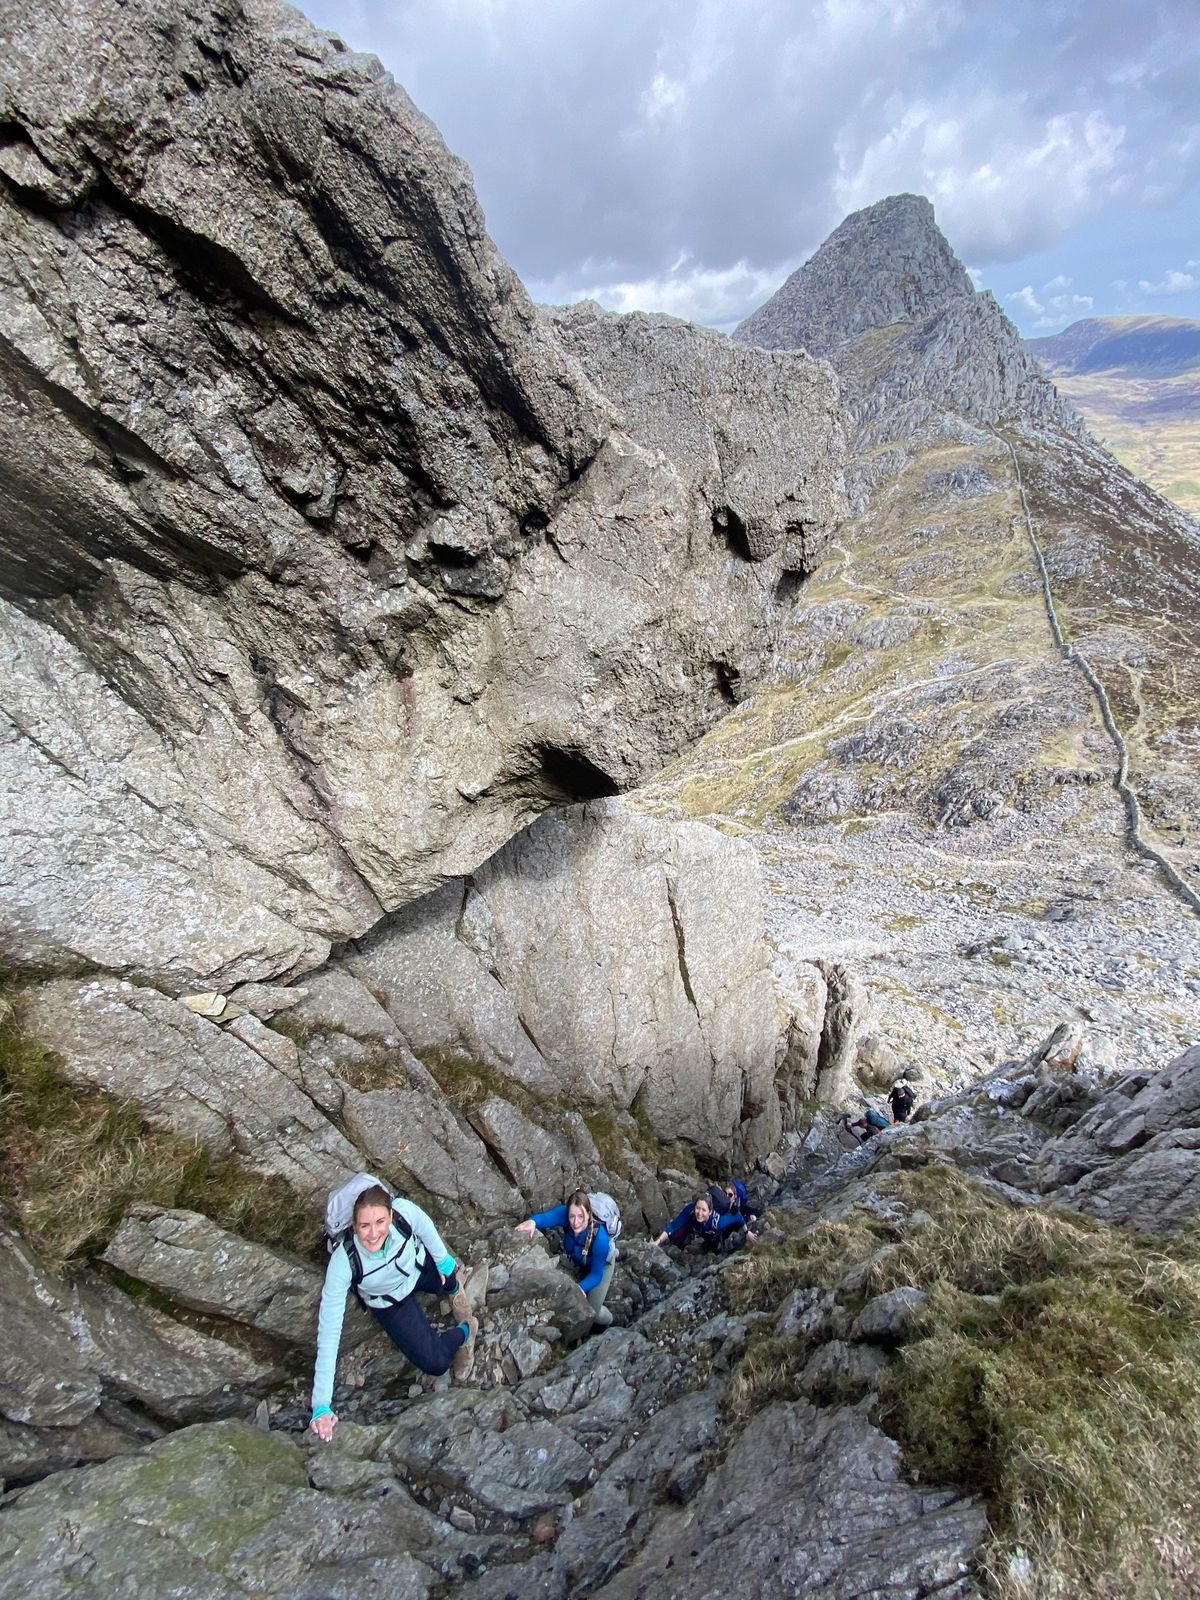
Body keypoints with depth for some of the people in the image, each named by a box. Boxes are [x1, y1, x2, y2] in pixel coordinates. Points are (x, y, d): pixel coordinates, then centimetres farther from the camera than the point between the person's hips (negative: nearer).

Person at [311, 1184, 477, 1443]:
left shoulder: (404, 1211, -38)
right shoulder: (342, 1263, -39)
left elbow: (425, 1227, -13)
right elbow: (329, 1332, -33)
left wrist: (442, 1259, 2)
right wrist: (321, 1406, -34)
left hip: (421, 1268, 3)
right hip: (391, 1303, -2)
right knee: (434, 1363, -9)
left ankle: (455, 1290, 29)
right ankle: (465, 1331, 25)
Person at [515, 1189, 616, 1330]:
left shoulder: (599, 1238, -44)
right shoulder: (565, 1213, -36)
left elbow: (596, 1274, -33)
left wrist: (581, 1288, -50)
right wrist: (532, 1221, -75)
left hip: (601, 1263, -4)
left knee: (591, 1310, 0)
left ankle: (608, 1322, 35)